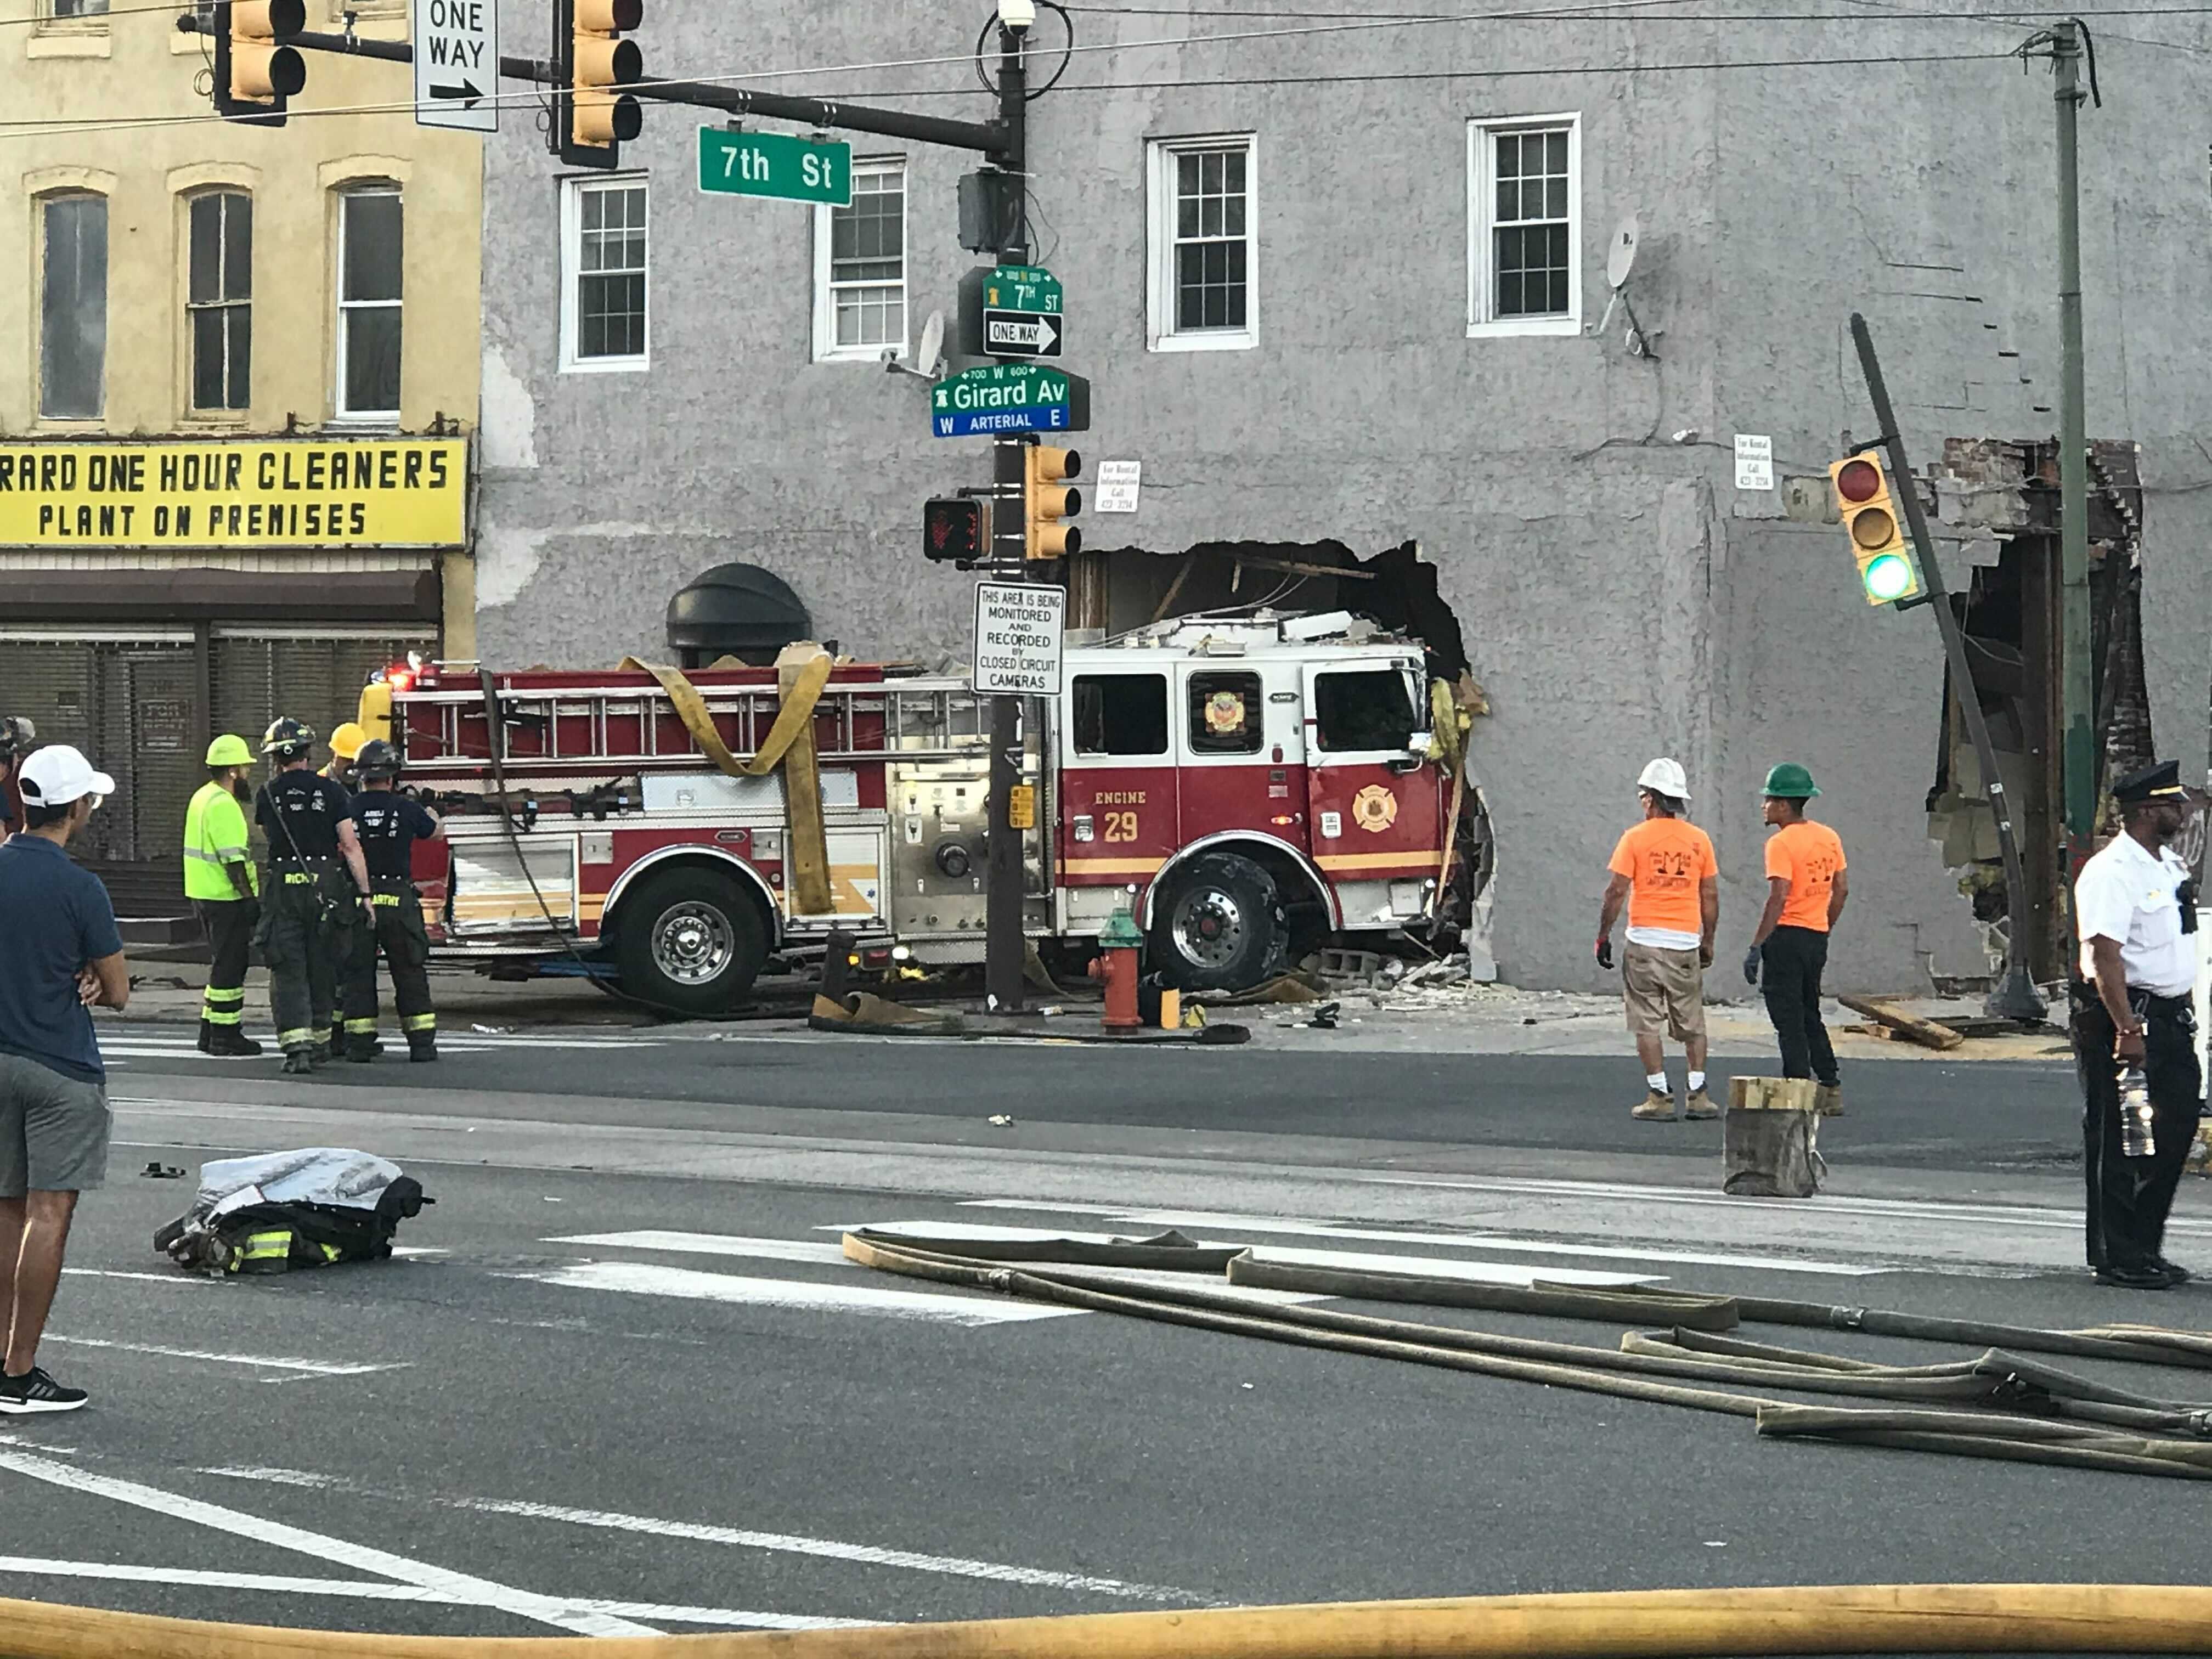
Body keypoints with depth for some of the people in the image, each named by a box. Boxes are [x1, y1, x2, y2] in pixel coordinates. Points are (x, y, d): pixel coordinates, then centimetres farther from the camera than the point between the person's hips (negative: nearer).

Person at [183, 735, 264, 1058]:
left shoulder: (203, 798, 15)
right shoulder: (224, 805, -18)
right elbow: (232, 859, -22)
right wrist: (250, 898, -20)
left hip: (204, 895, 10)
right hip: (226, 898, -10)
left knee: (223, 964, 18)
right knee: (230, 967, -4)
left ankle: (210, 1031, 22)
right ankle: (225, 1036, -2)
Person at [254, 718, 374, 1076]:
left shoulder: (269, 795, 0)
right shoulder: (331, 792, -2)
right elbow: (350, 845, -6)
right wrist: (364, 893, -2)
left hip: (284, 889, -1)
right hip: (328, 887, 1)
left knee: (288, 970, 0)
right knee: (321, 967, 14)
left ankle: (297, 1044, -15)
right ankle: (320, 1041, 23)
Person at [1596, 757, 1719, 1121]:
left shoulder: (1636, 838, -5)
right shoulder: (1699, 839, 5)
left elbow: (1616, 891, -8)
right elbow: (1711, 896, 8)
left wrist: (1603, 936, 1)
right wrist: (1708, 942, 18)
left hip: (1645, 943, -3)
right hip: (1686, 943, 3)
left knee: (1647, 1024, 2)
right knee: (1692, 1024, 11)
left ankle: (1659, 1098, -1)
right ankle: (1697, 1095, 6)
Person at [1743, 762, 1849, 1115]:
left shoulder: (1781, 843, -14)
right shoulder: (1829, 837, 10)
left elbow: (1778, 899, -21)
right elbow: (1841, 889, 13)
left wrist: (1756, 947, -19)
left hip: (1788, 936, -8)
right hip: (1818, 938, 8)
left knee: (1788, 1017, -2)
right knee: (1809, 1016, 18)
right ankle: (1831, 1089, 17)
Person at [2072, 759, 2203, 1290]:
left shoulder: (2171, 865, 15)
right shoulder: (2111, 873, -15)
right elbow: (2103, 957, -22)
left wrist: (2183, 1017, 21)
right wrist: (2127, 1031, -27)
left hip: (2172, 1018, 9)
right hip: (2124, 1018, -9)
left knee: (2175, 1130, 9)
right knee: (2117, 1142, -3)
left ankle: (2144, 1249, 19)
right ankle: (2117, 1258, 2)